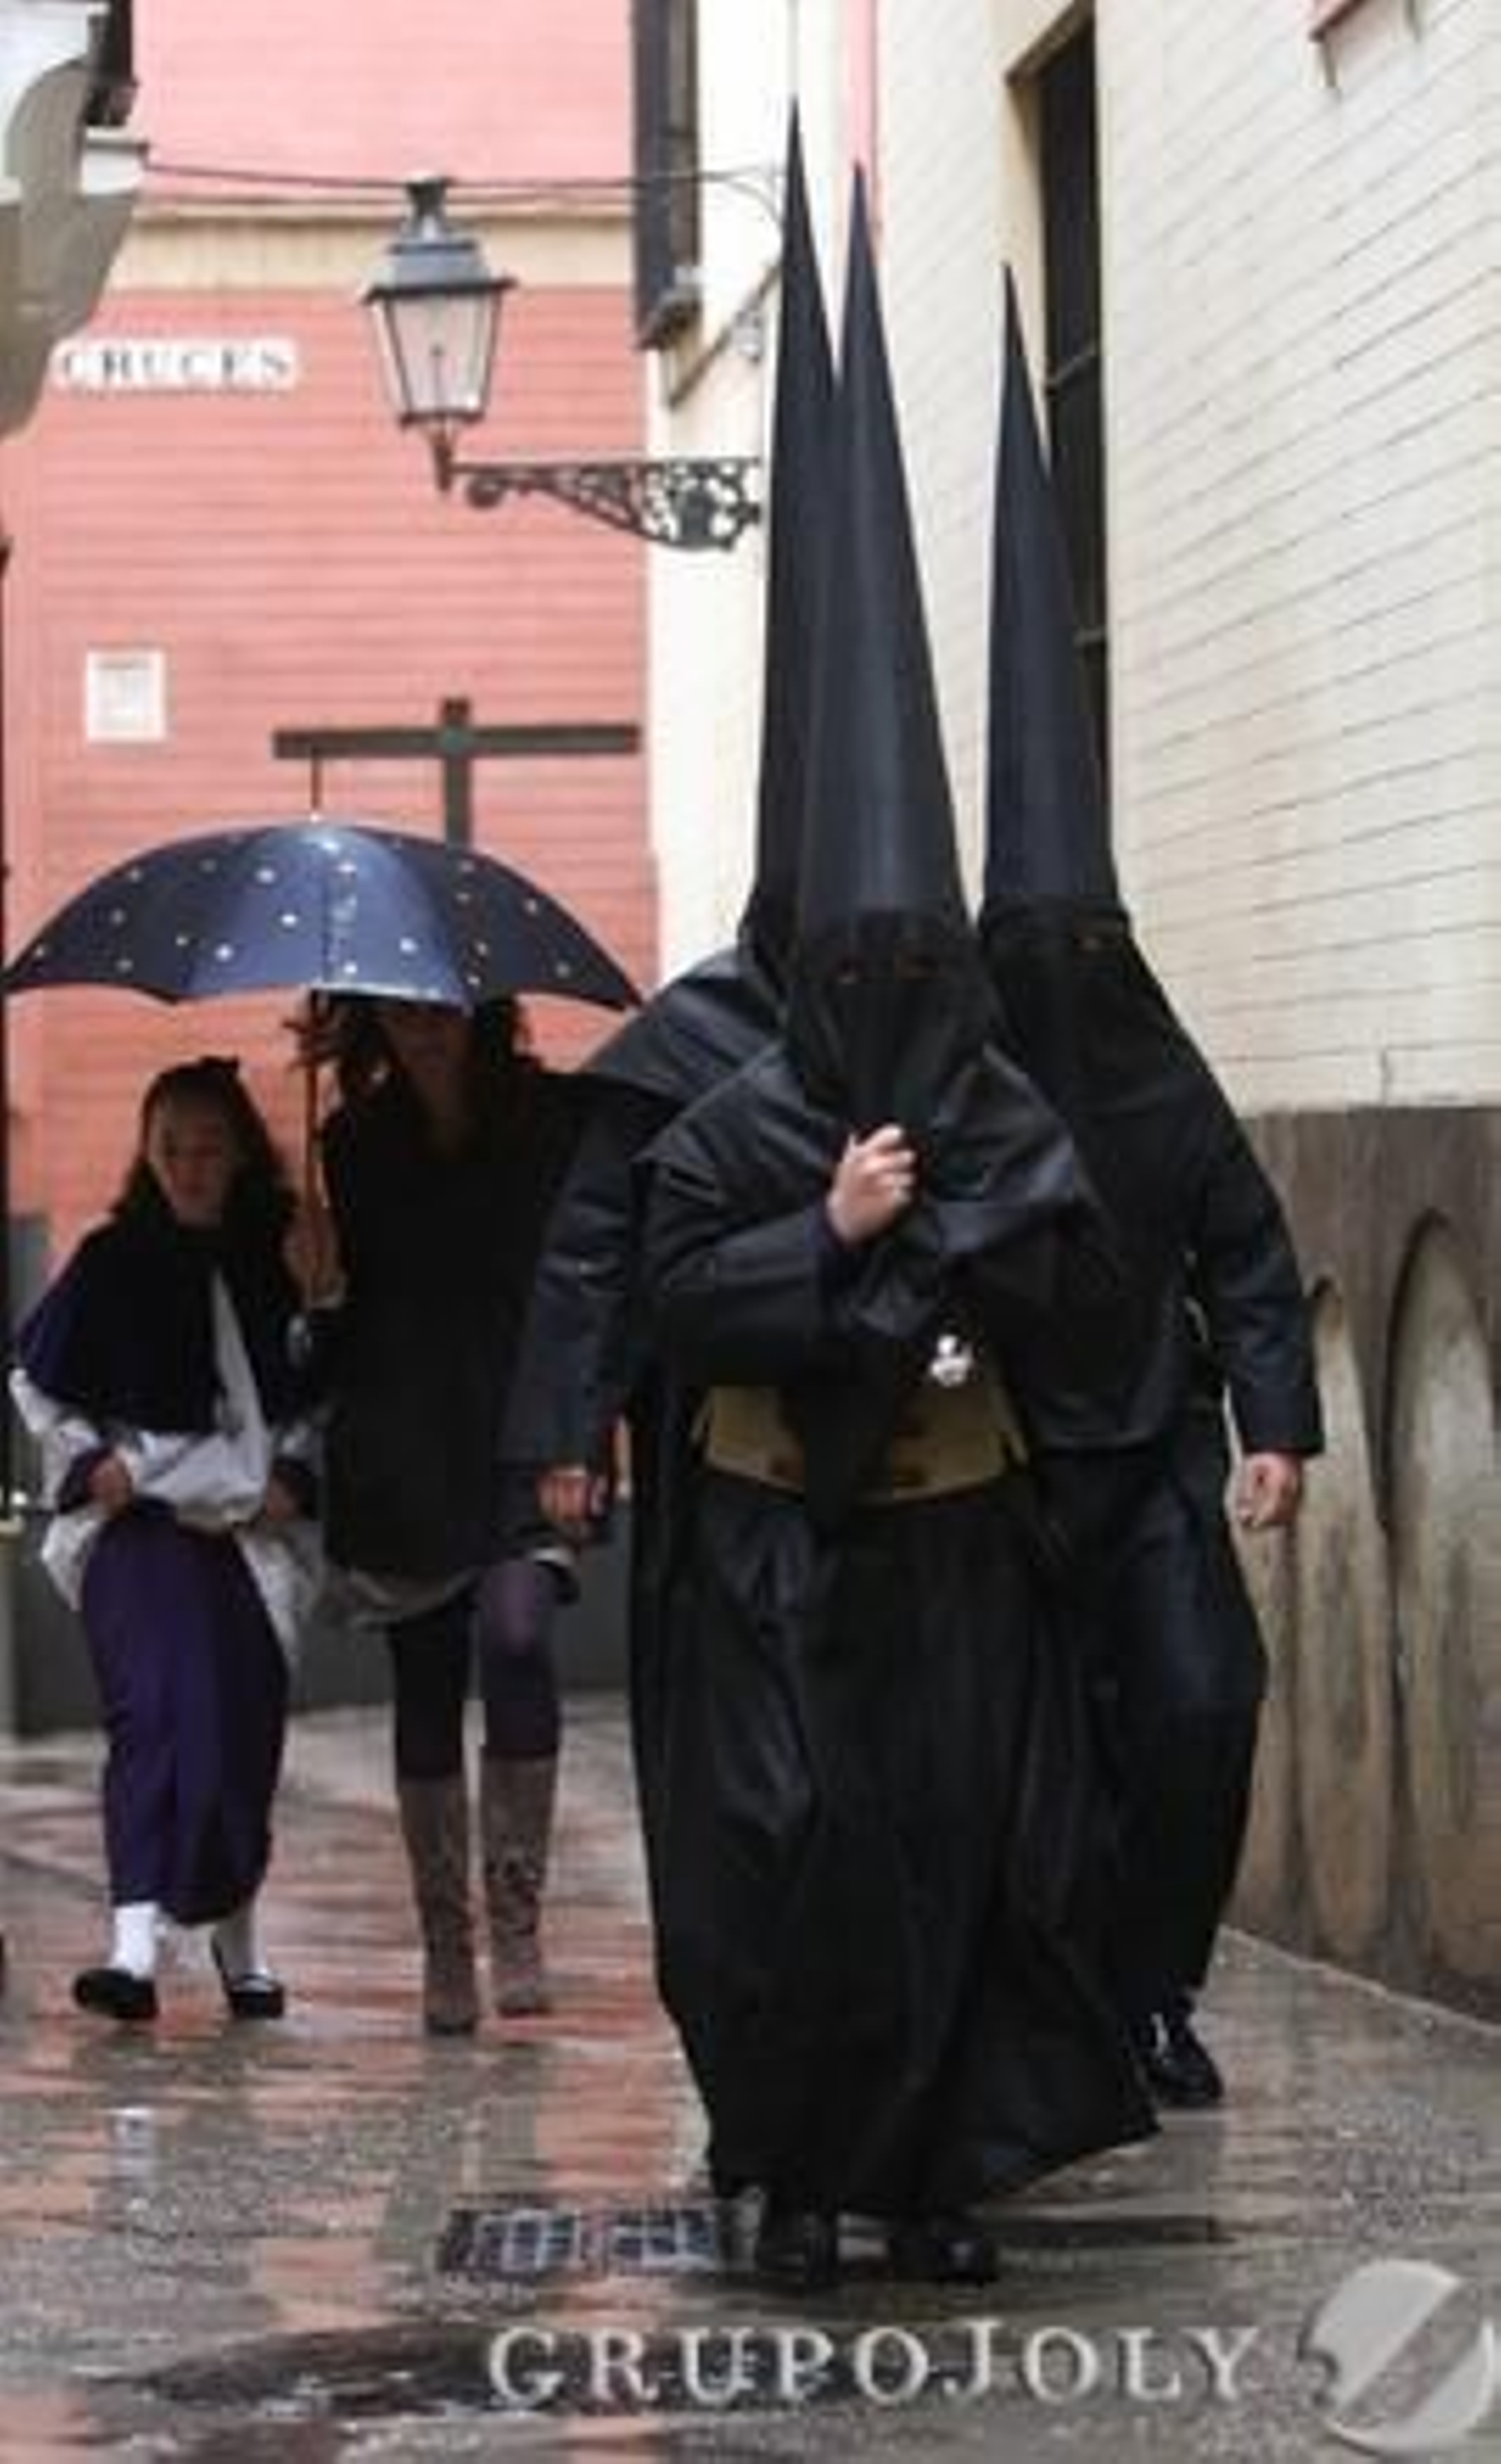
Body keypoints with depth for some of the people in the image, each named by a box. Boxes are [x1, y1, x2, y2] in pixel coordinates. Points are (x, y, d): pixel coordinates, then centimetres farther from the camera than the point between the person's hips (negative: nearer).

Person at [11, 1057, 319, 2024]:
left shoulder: (279, 1262, 6)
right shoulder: (114, 1262, 2)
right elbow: (36, 1381, 11)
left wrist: (297, 1474, 0)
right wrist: (90, 1461, -2)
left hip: (253, 1526, 2)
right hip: (141, 1520, -2)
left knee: (248, 1721, 5)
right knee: (155, 1711, -18)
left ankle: (239, 1941, 22)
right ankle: (137, 1940, -28)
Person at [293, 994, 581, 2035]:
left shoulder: (553, 1121, 0)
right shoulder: (356, 1145, 8)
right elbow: (351, 1330, 13)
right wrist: (320, 1292, -9)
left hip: (524, 1447, -3)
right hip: (405, 1457, 3)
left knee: (516, 1634, -23)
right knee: (425, 1692, 5)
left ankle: (518, 1920, -15)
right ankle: (446, 1942, 16)